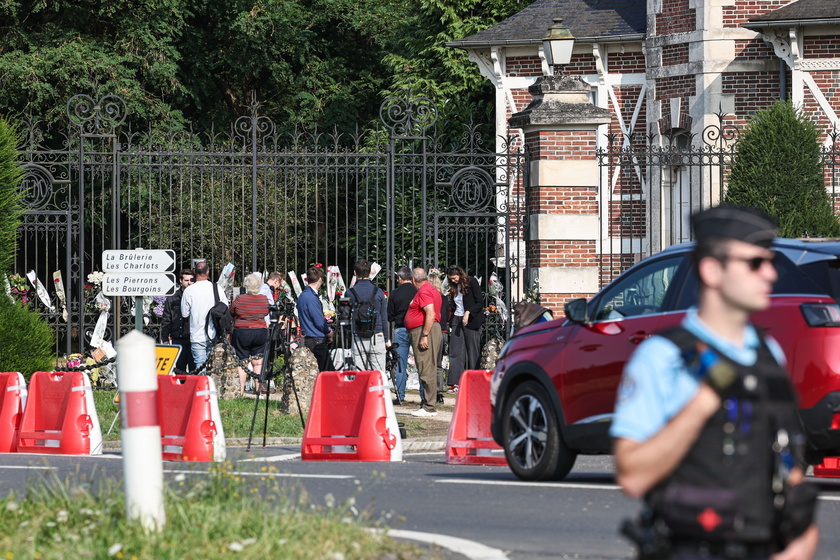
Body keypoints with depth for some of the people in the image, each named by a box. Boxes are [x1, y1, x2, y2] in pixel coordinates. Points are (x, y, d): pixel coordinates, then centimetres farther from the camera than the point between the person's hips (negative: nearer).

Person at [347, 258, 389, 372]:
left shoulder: (350, 293, -3)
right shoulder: (378, 292, -1)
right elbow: (384, 318, 3)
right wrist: (387, 339, 11)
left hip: (358, 338, 0)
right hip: (377, 336, 0)